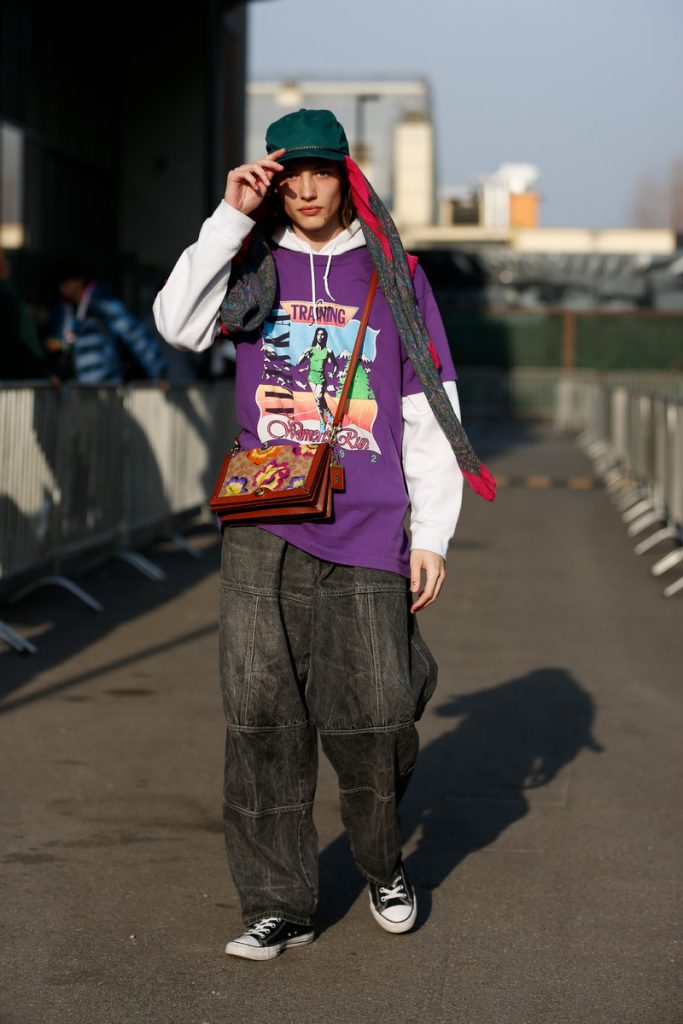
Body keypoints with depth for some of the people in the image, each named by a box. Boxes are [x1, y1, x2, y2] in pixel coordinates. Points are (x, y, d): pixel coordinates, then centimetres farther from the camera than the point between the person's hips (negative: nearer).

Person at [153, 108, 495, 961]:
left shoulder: (393, 274, 8)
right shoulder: (252, 265, 9)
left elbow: (431, 411, 7)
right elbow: (178, 324, -10)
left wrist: (432, 535, 2)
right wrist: (231, 217, -12)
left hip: (368, 536, 0)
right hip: (264, 535, 1)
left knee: (374, 721, -1)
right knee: (262, 720, -2)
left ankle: (383, 864, 26)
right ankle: (278, 902, 7)